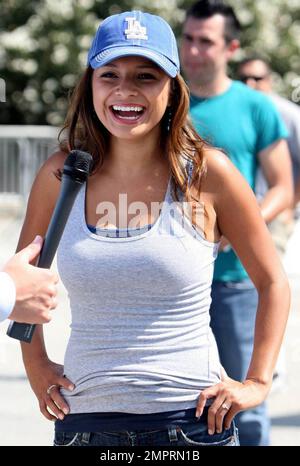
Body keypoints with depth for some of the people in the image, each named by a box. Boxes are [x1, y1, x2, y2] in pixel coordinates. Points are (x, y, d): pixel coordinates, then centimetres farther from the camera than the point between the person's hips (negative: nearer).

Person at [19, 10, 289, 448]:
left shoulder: (207, 173, -5)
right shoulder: (61, 176, 0)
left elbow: (273, 283, 4)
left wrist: (257, 382, -2)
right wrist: (35, 364, 10)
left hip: (190, 417, -2)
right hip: (86, 418, 2)